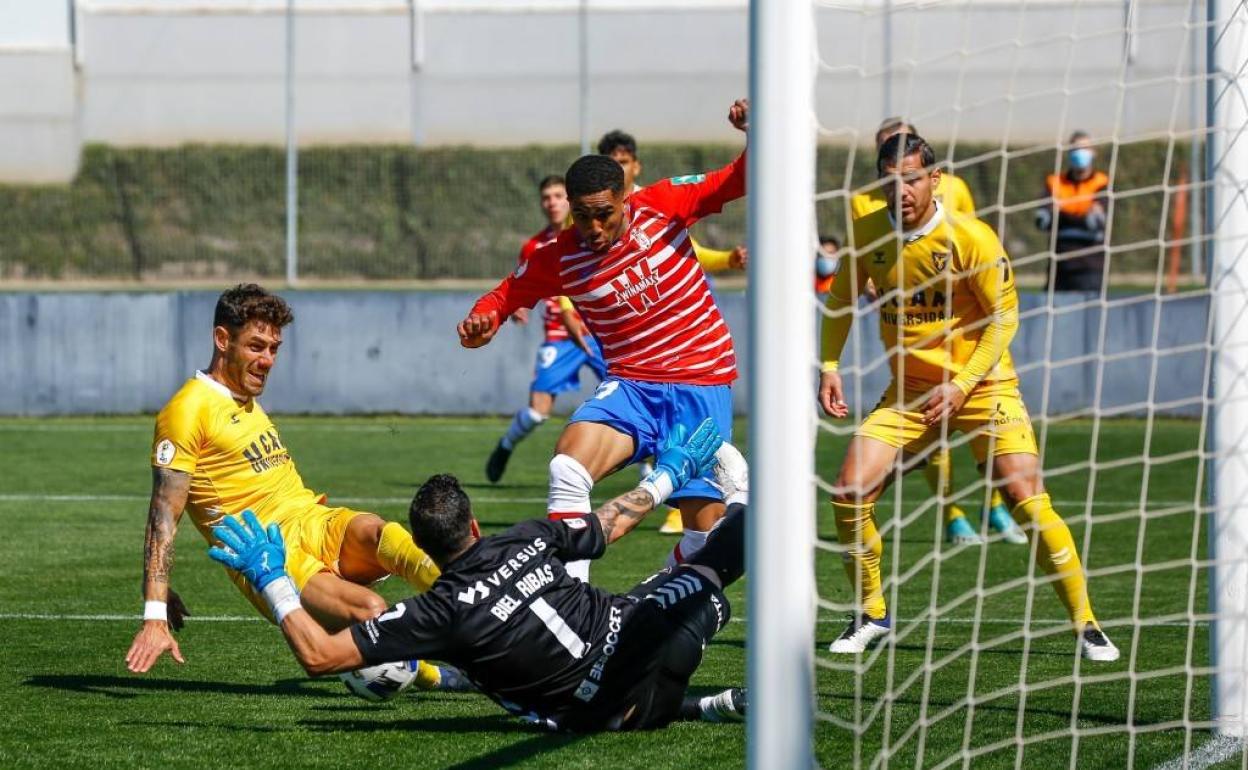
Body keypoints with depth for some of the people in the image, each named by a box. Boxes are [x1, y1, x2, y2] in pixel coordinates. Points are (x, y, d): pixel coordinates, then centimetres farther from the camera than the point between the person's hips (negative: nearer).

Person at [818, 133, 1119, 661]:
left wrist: (961, 385, -17)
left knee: (1026, 498, -16)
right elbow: (842, 298, 14)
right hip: (909, 390, 4)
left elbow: (1004, 316, -10)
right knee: (849, 494, -10)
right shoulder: (866, 233, -4)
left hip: (981, 385, -4)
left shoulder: (970, 237, -16)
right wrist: (829, 365, 3)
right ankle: (871, 615, 12)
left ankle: (1086, 624, -4)